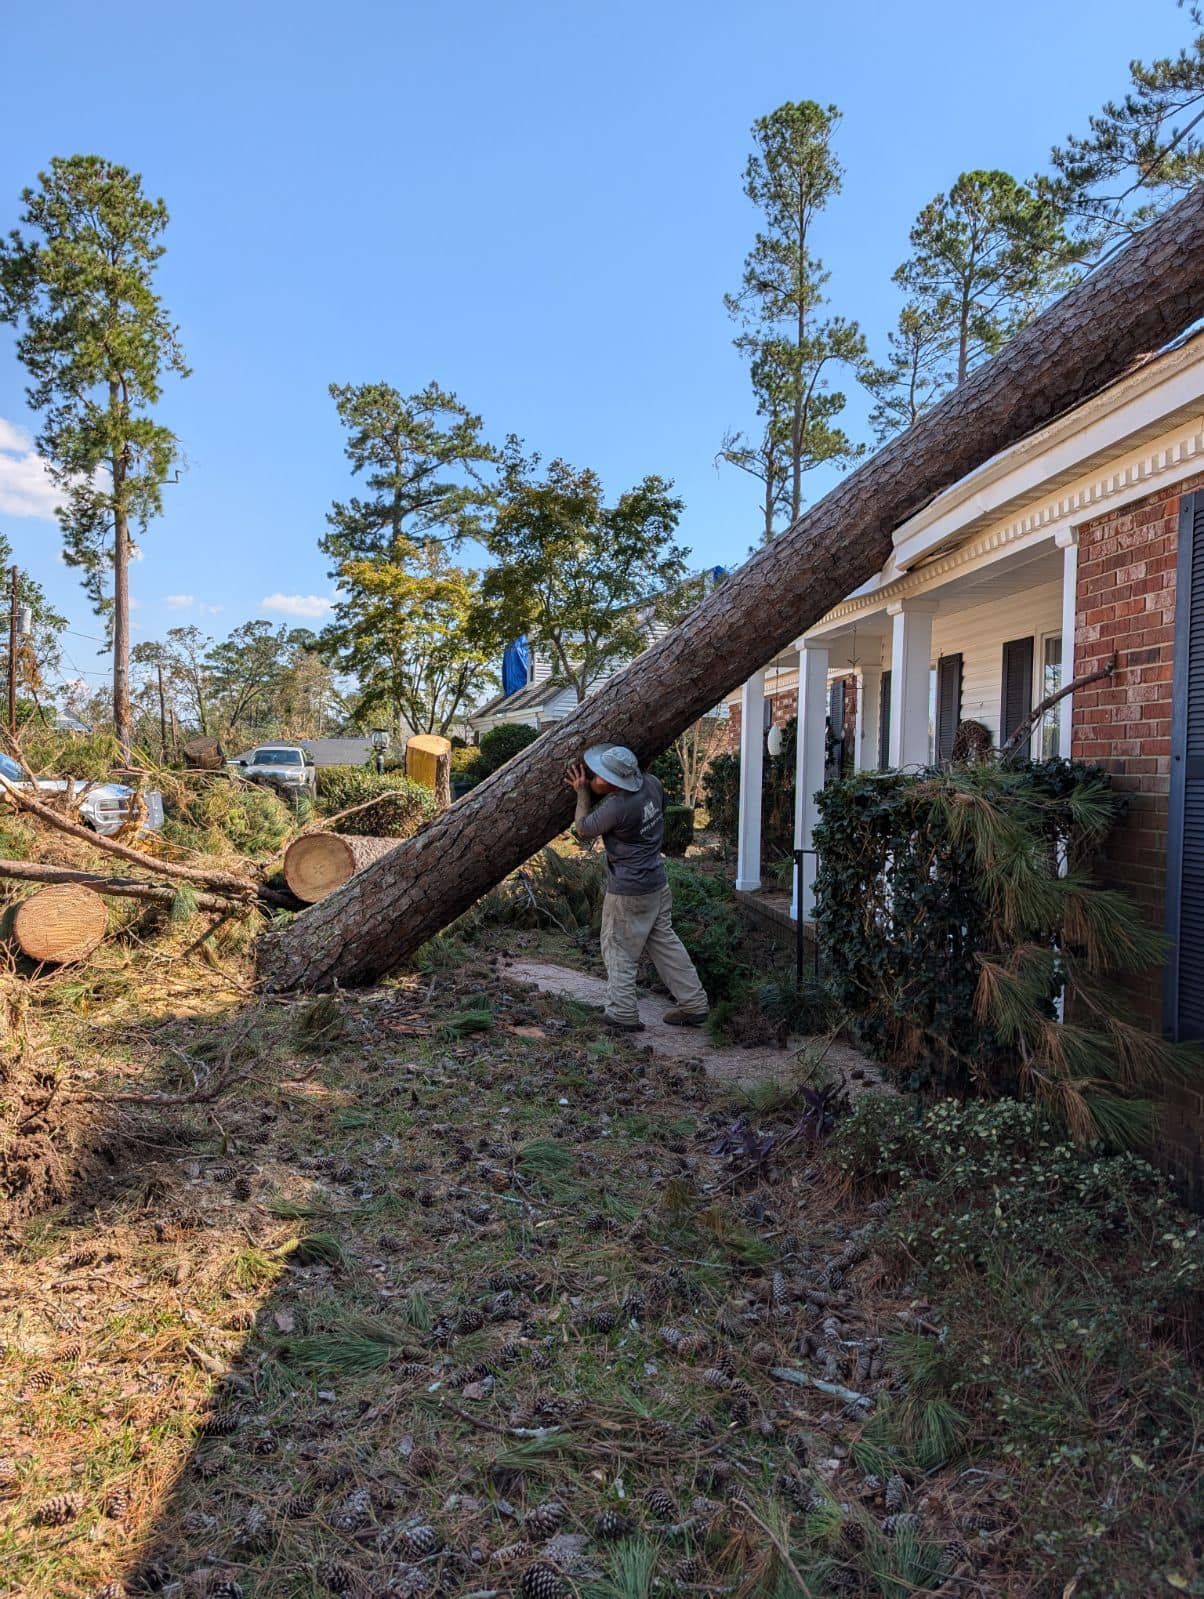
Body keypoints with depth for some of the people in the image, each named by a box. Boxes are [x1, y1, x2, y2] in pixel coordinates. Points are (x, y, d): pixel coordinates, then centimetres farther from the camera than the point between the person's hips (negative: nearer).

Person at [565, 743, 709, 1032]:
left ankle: (622, 1014, 17)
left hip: (627, 892, -8)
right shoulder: (652, 783, -7)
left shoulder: (616, 807, -28)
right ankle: (693, 1005, 22)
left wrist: (582, 793, 1)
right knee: (665, 942, 17)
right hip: (658, 882, 8)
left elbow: (582, 830, -11)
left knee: (619, 950, 9)